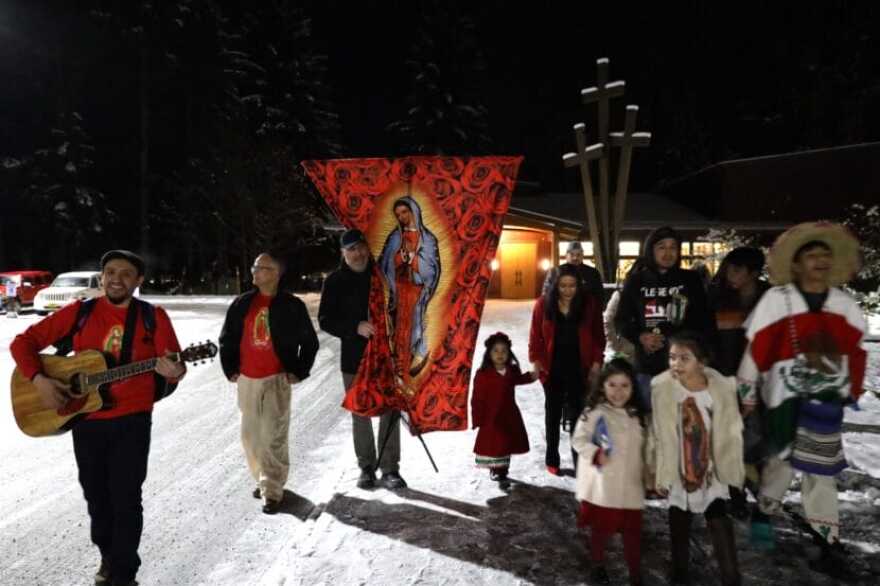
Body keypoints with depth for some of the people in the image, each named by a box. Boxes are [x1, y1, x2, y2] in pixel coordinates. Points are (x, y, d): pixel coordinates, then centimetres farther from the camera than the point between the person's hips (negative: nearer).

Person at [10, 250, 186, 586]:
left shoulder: (153, 317, -4)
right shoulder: (79, 313, 0)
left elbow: (173, 365, -7)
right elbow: (24, 341, 4)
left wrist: (173, 372, -31)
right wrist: (38, 379, -10)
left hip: (132, 420, -2)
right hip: (86, 419, 3)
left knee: (126, 498, 0)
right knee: (96, 494, 17)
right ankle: (108, 555, 40)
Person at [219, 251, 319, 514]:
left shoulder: (292, 305, -3)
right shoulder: (242, 303, 6)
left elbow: (310, 341, 4)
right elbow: (226, 338, 15)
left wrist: (299, 372, -1)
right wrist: (230, 369, 8)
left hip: (277, 379, -4)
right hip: (247, 379, 4)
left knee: (273, 436, -8)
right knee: (250, 434, 13)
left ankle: (272, 490, 2)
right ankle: (263, 479, 32)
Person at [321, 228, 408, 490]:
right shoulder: (335, 281, -1)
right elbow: (325, 320, -4)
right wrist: (355, 327, -20)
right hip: (354, 358, 0)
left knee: (390, 412, 1)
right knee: (360, 414, 9)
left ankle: (390, 469, 12)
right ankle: (367, 467, 23)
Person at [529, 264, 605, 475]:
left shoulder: (590, 303, -5)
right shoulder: (543, 303, -6)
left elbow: (599, 336, 0)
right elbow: (536, 336, -2)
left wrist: (596, 362, -5)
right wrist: (536, 361, -8)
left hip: (579, 368, 0)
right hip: (552, 367, 1)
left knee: (578, 412, 6)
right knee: (553, 411, 13)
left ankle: (579, 460, 17)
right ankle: (552, 459, 25)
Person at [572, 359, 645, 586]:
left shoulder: (635, 415, 4)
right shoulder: (594, 412, -15)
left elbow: (641, 449, 14)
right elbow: (578, 440, -12)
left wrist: (647, 476, 14)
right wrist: (595, 454, -26)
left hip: (631, 486, 4)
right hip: (602, 487, -4)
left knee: (633, 532, 10)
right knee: (601, 529, 15)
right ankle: (598, 567, 39)